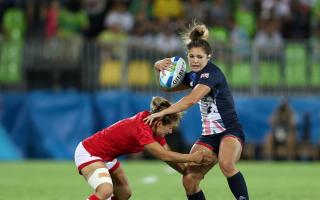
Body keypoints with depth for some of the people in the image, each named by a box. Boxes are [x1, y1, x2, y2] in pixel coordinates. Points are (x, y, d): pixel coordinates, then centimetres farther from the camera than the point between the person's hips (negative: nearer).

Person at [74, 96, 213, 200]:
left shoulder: (154, 126, -3)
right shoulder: (141, 128, -31)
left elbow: (167, 155, 3)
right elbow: (164, 155, -29)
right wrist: (192, 158, -21)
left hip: (106, 157, 10)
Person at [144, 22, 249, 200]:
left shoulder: (211, 72, -16)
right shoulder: (194, 75, 10)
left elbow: (191, 100, -28)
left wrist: (162, 113, -25)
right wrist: (159, 68, 4)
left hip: (230, 131, -8)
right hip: (209, 136, 8)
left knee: (226, 164, -37)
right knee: (189, 179, -4)